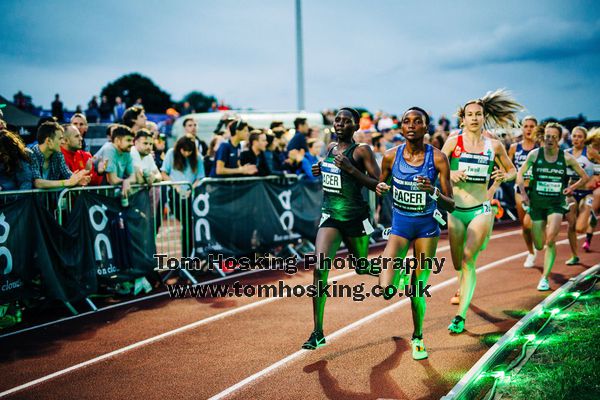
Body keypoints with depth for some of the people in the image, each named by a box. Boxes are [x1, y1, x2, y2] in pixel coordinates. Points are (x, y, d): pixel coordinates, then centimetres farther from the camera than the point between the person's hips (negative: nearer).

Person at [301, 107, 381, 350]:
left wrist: (351, 169, -23)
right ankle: (318, 333, -10)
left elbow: (378, 184, -13)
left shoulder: (362, 151, -9)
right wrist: (321, 171, 6)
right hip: (330, 217, 4)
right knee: (320, 269, -12)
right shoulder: (331, 148, 10)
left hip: (355, 218, -4)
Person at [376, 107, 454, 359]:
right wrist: (380, 188, -13)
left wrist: (433, 191, -31)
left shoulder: (438, 158, -13)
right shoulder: (391, 156, -8)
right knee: (385, 289, -18)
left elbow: (450, 206, -11)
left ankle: (417, 338, 31)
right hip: (399, 225, 1)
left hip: (427, 226, -1)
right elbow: (381, 186, 10)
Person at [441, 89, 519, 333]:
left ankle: (460, 317, -15)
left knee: (469, 260, -17)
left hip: (481, 210, -1)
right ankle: (462, 290, 49)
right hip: (455, 210, 1)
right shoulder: (454, 141, 1)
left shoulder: (494, 145, 3)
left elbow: (513, 171, 16)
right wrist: (450, 174, -18)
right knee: (457, 263, 13)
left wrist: (504, 176, -7)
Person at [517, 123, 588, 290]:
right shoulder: (535, 154, -4)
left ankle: (545, 278, -9)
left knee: (550, 240, -20)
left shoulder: (566, 157, -4)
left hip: (557, 203, -1)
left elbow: (584, 177, 8)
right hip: (537, 203, 1)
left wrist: (571, 188, -5)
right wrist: (523, 193, -2)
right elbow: (520, 173, 8)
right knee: (539, 245, 7)